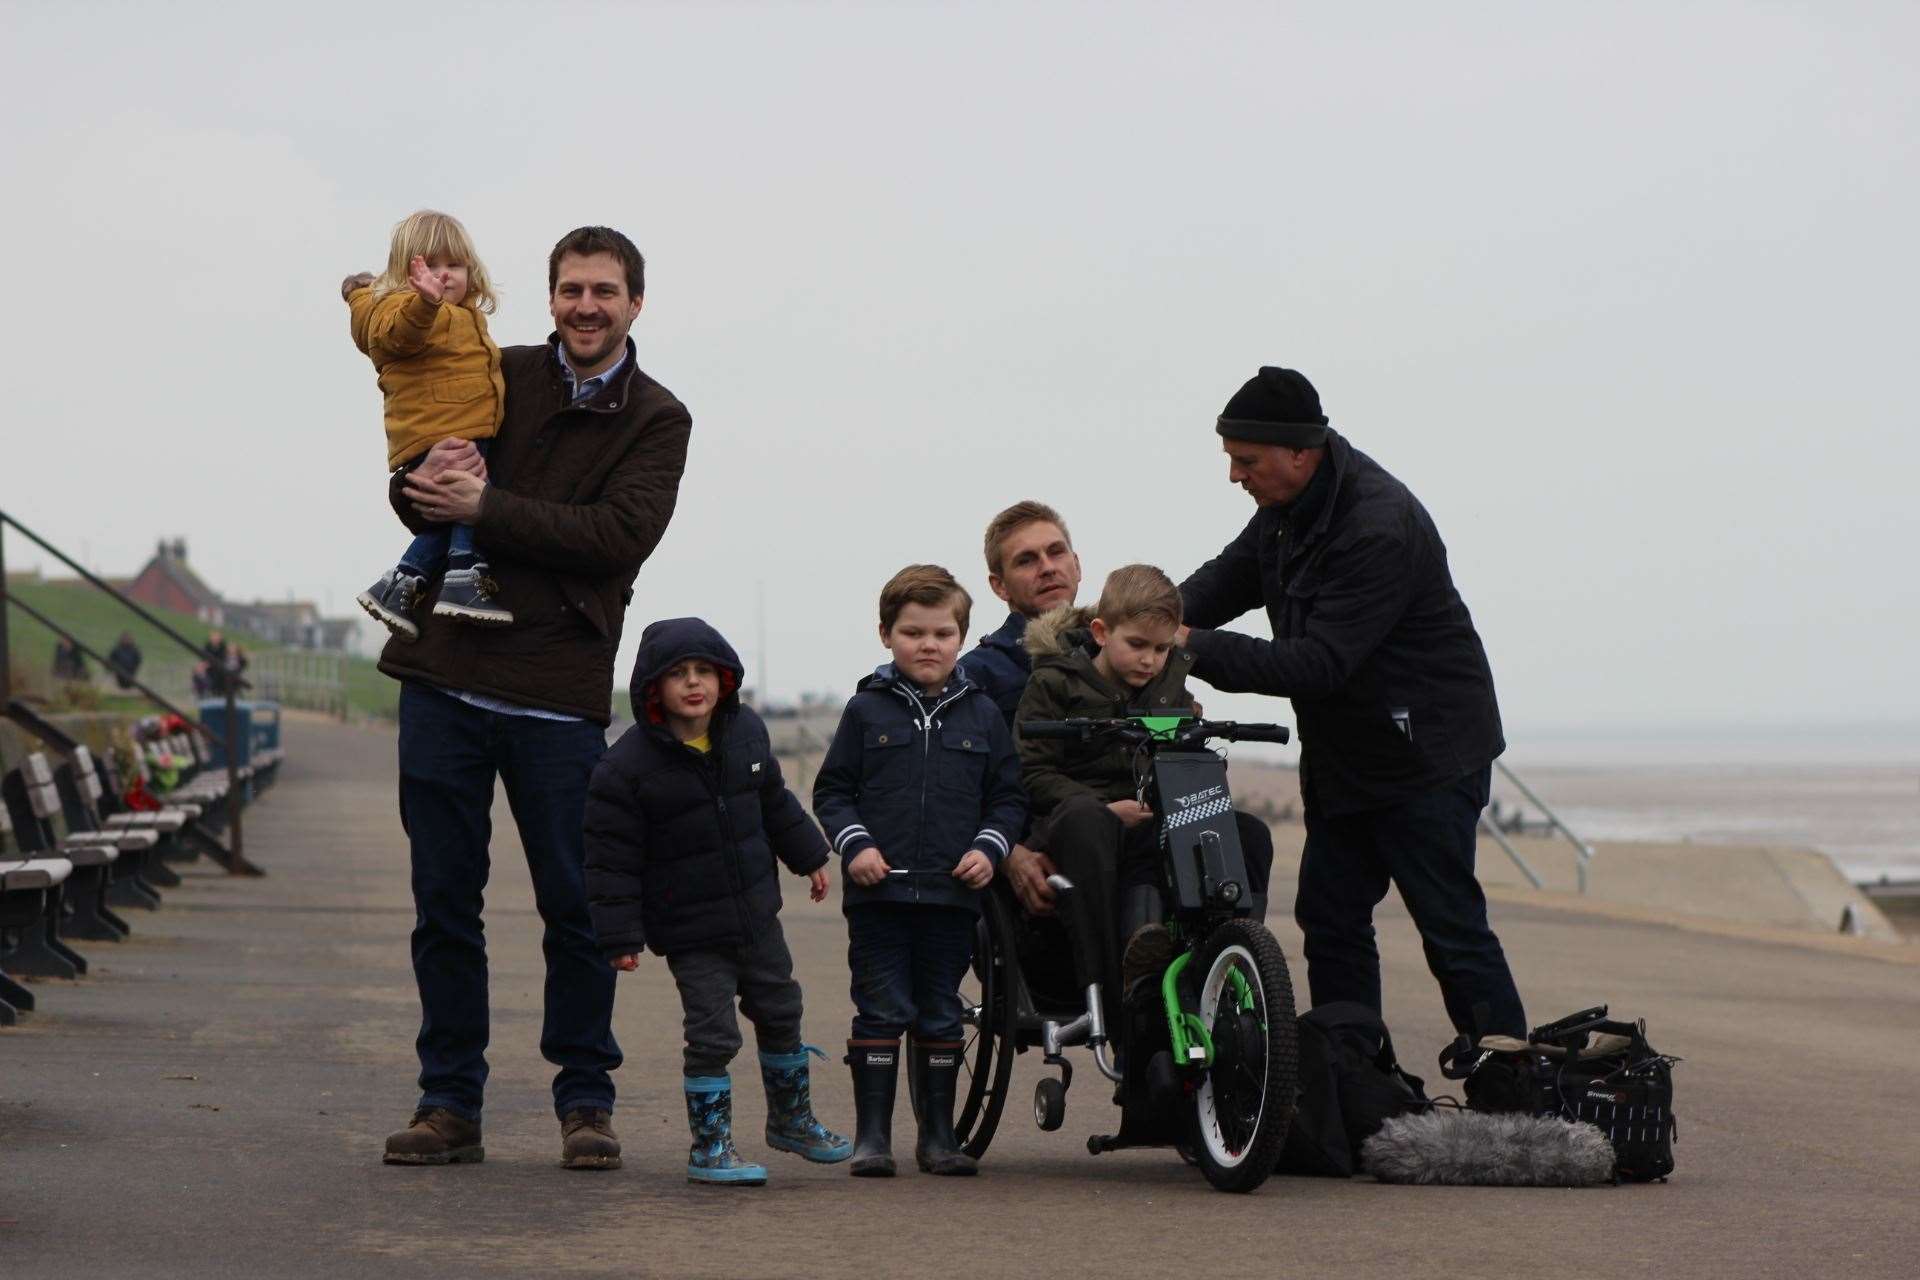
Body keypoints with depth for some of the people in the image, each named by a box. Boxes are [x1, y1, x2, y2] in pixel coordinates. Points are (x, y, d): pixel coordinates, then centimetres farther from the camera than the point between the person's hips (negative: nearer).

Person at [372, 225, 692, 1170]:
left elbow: (622, 535, -13)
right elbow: (412, 493, 7)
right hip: (444, 675, 2)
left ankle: (585, 1100, 13)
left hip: (557, 692, -2)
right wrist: (430, 478, -17)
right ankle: (449, 1102, 13)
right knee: (443, 903, 5)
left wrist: (484, 507, -17)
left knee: (575, 906, 1)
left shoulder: (655, 420, 4)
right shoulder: (500, 377, 10)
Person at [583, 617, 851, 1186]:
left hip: (756, 913, 6)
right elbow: (612, 858, -14)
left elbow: (774, 801, 18)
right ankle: (709, 1146, 7)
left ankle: (791, 1118, 35)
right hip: (691, 933, -6)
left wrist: (808, 858, 23)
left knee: (780, 1012, 15)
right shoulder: (627, 766, -18)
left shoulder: (746, 733, 0)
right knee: (713, 1033, -7)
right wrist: (620, 936, -15)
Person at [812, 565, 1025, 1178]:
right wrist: (854, 844, -9)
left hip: (951, 895, 2)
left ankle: (937, 1136, 16)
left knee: (940, 1018, 8)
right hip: (878, 892, -2)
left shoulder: (982, 715, 8)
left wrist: (989, 848, -3)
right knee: (881, 1013, -1)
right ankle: (871, 1136, 4)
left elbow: (1008, 797, 13)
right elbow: (832, 790, 6)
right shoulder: (868, 709, 3)